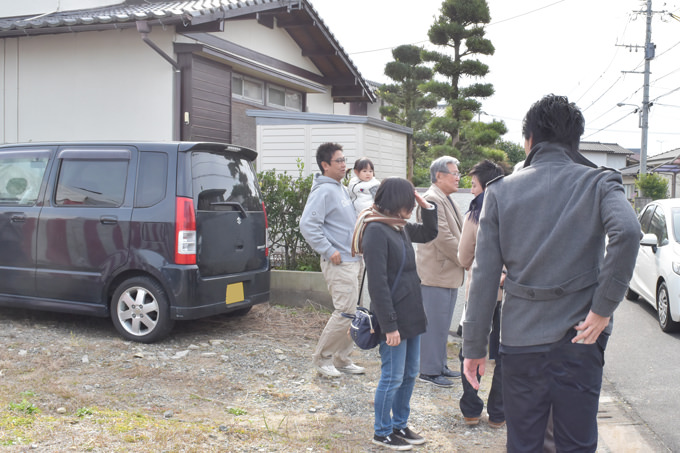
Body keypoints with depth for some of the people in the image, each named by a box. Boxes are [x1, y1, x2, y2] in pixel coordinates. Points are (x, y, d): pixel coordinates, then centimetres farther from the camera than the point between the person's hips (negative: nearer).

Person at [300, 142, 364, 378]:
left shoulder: (341, 189, 16)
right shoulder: (323, 191, -14)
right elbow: (307, 225, -23)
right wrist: (329, 251, -21)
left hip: (351, 260, 10)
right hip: (339, 264, -10)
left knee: (350, 312, 13)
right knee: (345, 312, -10)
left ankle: (342, 358, 22)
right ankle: (322, 357, 4)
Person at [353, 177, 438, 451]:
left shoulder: (400, 227, 9)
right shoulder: (376, 230, -18)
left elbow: (429, 233, 28)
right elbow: (378, 283, -21)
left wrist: (427, 206, 10)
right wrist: (389, 325, -21)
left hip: (411, 314, 9)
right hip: (394, 318, -9)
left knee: (410, 374, 17)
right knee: (393, 377, 3)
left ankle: (400, 425, 31)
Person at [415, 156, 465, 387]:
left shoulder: (448, 200, 18)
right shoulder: (432, 199, -14)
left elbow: (458, 234, 21)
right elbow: (443, 237, -20)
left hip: (450, 271, 10)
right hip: (436, 273, -10)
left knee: (443, 324, 16)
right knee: (435, 324, -3)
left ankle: (440, 365, 26)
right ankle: (429, 371, 6)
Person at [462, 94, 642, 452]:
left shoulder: (501, 191, 4)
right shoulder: (598, 182, 1)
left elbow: (484, 277, 0)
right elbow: (627, 231, -22)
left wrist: (474, 347, 5)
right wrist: (603, 307, -13)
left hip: (521, 338, 1)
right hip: (578, 338, -1)